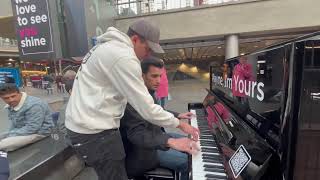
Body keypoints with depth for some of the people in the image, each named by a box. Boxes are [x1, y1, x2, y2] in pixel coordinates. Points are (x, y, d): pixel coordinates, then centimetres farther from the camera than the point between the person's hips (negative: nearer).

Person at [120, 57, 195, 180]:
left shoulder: (149, 92, 3)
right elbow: (136, 134, -38)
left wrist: (178, 115, 13)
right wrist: (170, 141, -49)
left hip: (154, 135, 10)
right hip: (142, 151, -9)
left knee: (188, 142, 15)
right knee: (187, 161, -15)